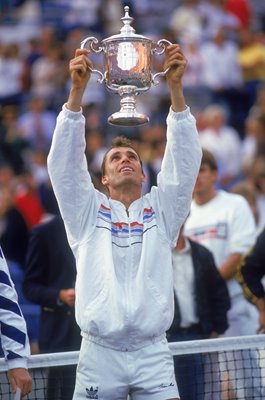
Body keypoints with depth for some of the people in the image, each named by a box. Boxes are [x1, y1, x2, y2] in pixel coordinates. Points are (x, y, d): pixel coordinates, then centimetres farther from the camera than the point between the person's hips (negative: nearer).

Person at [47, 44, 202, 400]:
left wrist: (176, 87, -9)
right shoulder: (88, 211, 12)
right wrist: (77, 90, -12)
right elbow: (65, 161, 1)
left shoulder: (161, 209, 14)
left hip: (153, 354, 1)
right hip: (99, 354, -1)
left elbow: (184, 160, 3)